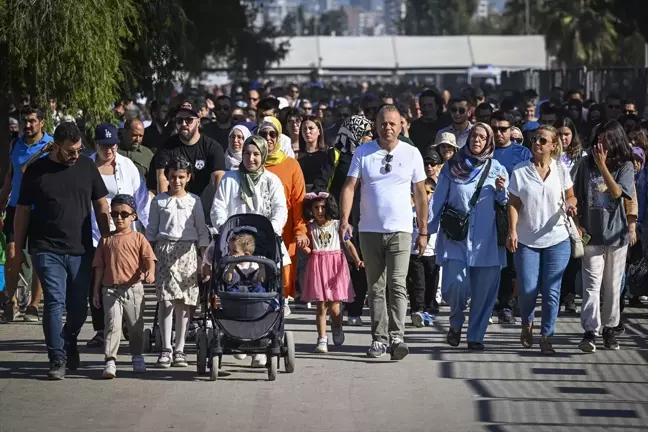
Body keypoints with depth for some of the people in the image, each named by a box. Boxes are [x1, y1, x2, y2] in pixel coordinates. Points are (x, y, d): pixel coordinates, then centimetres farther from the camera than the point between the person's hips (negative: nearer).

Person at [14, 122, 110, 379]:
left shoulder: (87, 167, 5)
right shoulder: (36, 171, -1)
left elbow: (101, 205, 11)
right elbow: (23, 211, 5)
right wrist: (18, 249, 6)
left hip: (81, 250, 3)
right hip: (47, 250, -3)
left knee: (79, 307, 8)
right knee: (55, 303, -10)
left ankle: (68, 347, 33)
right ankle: (58, 359, -5)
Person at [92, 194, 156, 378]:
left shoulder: (138, 238, 2)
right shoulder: (106, 240, 7)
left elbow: (149, 259, -6)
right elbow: (99, 266, 9)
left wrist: (150, 272, -28)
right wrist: (96, 291, 7)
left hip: (133, 289, 0)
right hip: (110, 289, 0)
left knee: (136, 326, 11)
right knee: (112, 324, -10)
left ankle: (137, 358, 30)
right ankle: (110, 361, -13)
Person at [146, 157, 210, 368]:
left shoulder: (194, 201, 9)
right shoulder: (159, 201, 9)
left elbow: (202, 231, 9)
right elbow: (151, 230, 12)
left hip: (187, 252, 1)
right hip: (164, 250, -1)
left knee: (184, 302, 1)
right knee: (165, 299, -8)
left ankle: (179, 349, 7)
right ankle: (166, 348, -6)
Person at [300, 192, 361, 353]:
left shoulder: (337, 225, 4)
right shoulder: (311, 227, 7)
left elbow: (348, 244, 2)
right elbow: (310, 249, 12)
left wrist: (357, 260, -11)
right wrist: (304, 247, -10)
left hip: (335, 264, -1)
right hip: (317, 265, 1)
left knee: (334, 305, -5)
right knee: (321, 305, -1)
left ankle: (337, 327, 26)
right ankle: (322, 339, 4)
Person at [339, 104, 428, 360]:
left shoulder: (412, 154, 3)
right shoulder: (363, 153, 3)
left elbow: (420, 195, 8)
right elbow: (349, 186, -1)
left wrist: (423, 231, 7)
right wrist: (344, 220, -15)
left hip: (400, 231, -2)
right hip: (370, 230, 2)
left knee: (397, 284, -14)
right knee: (375, 288, 7)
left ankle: (396, 337, -18)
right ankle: (379, 338, 13)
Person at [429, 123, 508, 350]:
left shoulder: (497, 169, 10)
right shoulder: (452, 167, 7)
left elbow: (506, 204, 12)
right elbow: (438, 200, 7)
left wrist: (501, 190, -9)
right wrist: (427, 229, 2)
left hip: (486, 240, 1)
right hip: (455, 238, -1)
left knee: (483, 291, 0)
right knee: (454, 285, -13)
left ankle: (476, 336, 14)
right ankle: (456, 323, 15)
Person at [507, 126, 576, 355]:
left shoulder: (560, 169, 2)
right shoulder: (520, 171, -2)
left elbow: (570, 196, 11)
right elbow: (514, 204, -1)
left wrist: (570, 205, -13)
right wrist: (512, 230, -12)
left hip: (557, 240, 1)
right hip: (527, 241, -1)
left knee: (551, 290, -1)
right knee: (528, 289, -2)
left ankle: (546, 337, 8)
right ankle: (527, 325, 27)